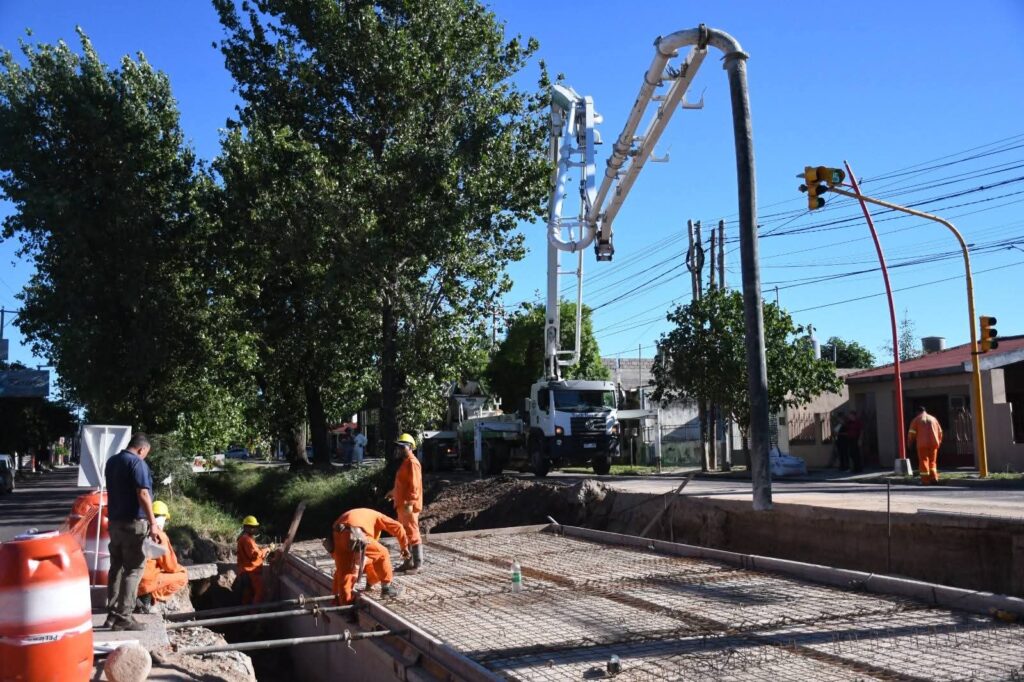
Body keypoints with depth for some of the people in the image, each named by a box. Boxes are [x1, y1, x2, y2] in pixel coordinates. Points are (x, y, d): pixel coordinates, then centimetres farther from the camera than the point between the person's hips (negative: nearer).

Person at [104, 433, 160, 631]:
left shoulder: (111, 461, 12)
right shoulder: (137, 463, -14)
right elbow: (143, 494, -21)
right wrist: (153, 524, -20)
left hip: (114, 521, 8)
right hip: (134, 522, -8)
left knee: (116, 568, 13)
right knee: (133, 570, -4)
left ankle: (112, 614, 17)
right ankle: (124, 617, -4)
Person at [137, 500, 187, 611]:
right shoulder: (159, 535, -10)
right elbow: (169, 565, -7)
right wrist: (181, 569, 14)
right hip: (146, 582, -8)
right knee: (183, 577, 4)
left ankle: (142, 596, 9)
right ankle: (148, 598, -7)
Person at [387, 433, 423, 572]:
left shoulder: (412, 462, -15)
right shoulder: (404, 462, 17)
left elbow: (414, 485, -22)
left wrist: (409, 503, -26)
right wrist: (394, 492, 35)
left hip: (408, 506, -10)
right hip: (402, 505, 10)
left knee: (412, 533, -6)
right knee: (404, 534, 14)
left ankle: (417, 563, -2)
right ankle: (408, 562, 21)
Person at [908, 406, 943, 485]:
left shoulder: (916, 420, 5)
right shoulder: (933, 419, 17)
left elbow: (912, 433, -1)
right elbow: (940, 431, 17)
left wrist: (909, 443, 9)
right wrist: (939, 442, 27)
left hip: (922, 444, -4)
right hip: (933, 443, 4)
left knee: (924, 461, -1)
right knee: (932, 461, 15)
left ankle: (925, 480, -4)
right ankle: (934, 477, 5)